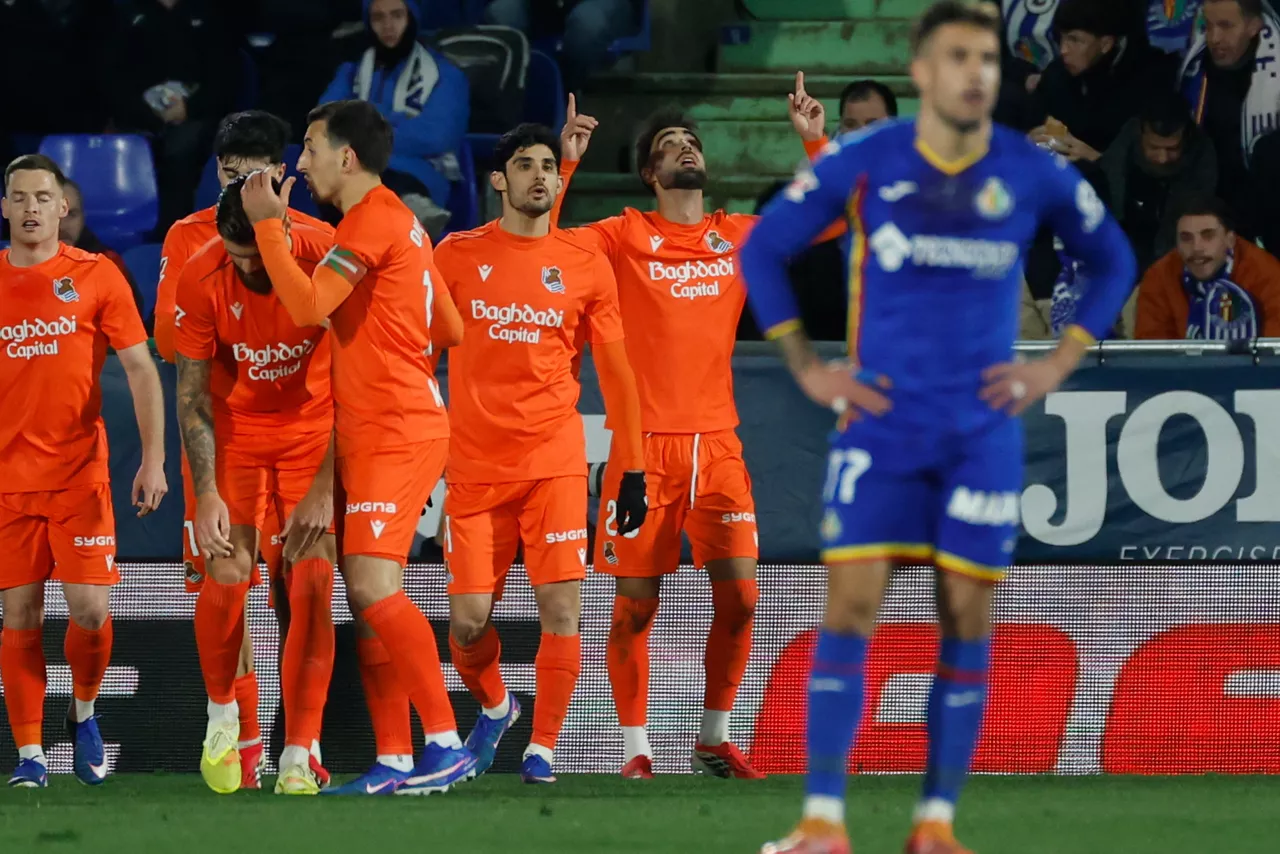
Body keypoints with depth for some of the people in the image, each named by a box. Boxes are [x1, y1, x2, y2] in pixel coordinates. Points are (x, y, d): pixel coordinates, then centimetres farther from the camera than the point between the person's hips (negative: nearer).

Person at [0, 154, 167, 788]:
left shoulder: (96, 277, 0)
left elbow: (142, 371, 1)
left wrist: (153, 458, -7)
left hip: (80, 474, -1)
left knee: (90, 610, -8)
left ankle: (84, 711, 21)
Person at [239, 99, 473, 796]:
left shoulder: (373, 220, -13)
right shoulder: (397, 221, 18)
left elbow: (306, 305, -22)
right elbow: (449, 329, 22)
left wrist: (268, 223, -14)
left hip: (395, 436, -10)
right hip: (370, 436, 10)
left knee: (372, 585, -17)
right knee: (370, 593, 7)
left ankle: (446, 744, -17)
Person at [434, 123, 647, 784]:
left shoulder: (585, 265, 4)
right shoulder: (458, 255, 4)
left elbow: (614, 369, 9)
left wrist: (632, 468, 5)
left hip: (555, 461, 0)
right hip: (474, 464, 0)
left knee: (561, 607, -10)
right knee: (468, 619, -3)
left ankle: (543, 748, 3)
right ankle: (494, 708, 28)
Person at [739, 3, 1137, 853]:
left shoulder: (1035, 174, -1)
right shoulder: (861, 163, -4)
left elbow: (1113, 261, 15)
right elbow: (763, 250, 7)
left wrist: (1059, 363, 6)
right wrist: (808, 369, 1)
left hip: (984, 429, 1)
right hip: (881, 423, -1)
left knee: (967, 618, 0)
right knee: (851, 607, -9)